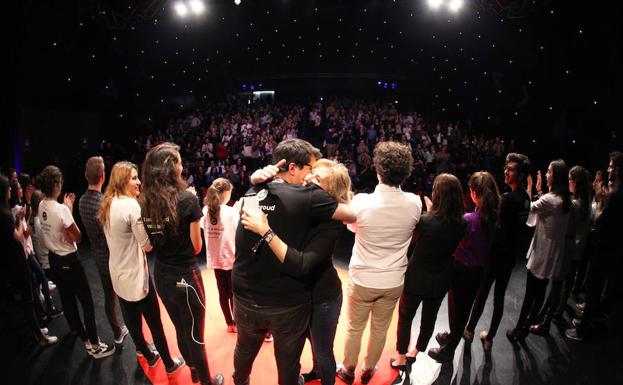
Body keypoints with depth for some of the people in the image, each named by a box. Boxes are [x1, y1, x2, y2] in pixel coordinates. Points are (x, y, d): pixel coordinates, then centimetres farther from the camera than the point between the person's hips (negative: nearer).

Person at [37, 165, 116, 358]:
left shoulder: (41, 206, -2)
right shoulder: (61, 209, -26)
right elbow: (77, 237, -17)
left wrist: (68, 209, 7)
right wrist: (70, 210, -11)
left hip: (53, 258, 9)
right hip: (68, 261, -9)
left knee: (66, 297, 26)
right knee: (87, 302, 0)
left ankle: (76, 327, 47)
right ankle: (93, 345, 4)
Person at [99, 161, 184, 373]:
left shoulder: (108, 205, 4)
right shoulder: (131, 205, -23)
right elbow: (147, 245, -20)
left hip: (119, 274, 9)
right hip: (135, 274, -8)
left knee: (132, 319, 21)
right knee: (154, 322, 6)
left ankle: (148, 356, 40)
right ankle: (169, 364, 21)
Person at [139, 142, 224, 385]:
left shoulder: (144, 202, -4)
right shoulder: (187, 199, -20)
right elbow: (196, 246, -12)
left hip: (161, 275, 6)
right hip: (185, 276, -6)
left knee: (180, 330, 25)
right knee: (195, 336, 13)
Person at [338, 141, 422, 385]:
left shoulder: (361, 201, -26)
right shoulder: (414, 203, -17)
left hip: (363, 280, -2)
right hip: (394, 281, 3)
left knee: (354, 328, 20)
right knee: (380, 329, 23)